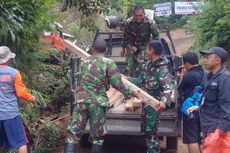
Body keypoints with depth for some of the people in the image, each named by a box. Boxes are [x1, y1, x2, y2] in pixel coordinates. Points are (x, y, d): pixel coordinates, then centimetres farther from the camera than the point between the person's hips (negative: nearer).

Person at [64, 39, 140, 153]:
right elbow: (117, 84, -6)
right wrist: (131, 93, 7)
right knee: (97, 135, 10)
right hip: (97, 102, -3)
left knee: (74, 132, 6)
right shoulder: (108, 63, -2)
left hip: (82, 100, 3)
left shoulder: (85, 62, 13)